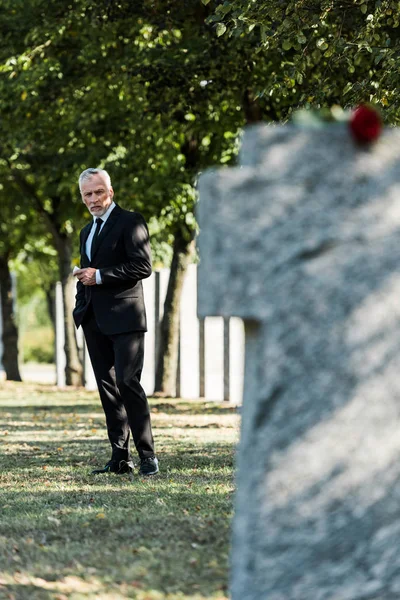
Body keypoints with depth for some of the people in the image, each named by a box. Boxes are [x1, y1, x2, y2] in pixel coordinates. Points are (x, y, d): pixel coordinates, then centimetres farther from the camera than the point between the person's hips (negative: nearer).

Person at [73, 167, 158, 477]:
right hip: (94, 321, 8)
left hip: (124, 318, -8)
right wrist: (81, 308, 15)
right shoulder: (87, 231, 21)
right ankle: (120, 458, 8)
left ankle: (147, 455, -9)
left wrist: (99, 276, -15)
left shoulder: (130, 221, -4)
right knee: (108, 389, 6)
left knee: (128, 382, -14)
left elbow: (143, 266, -14)